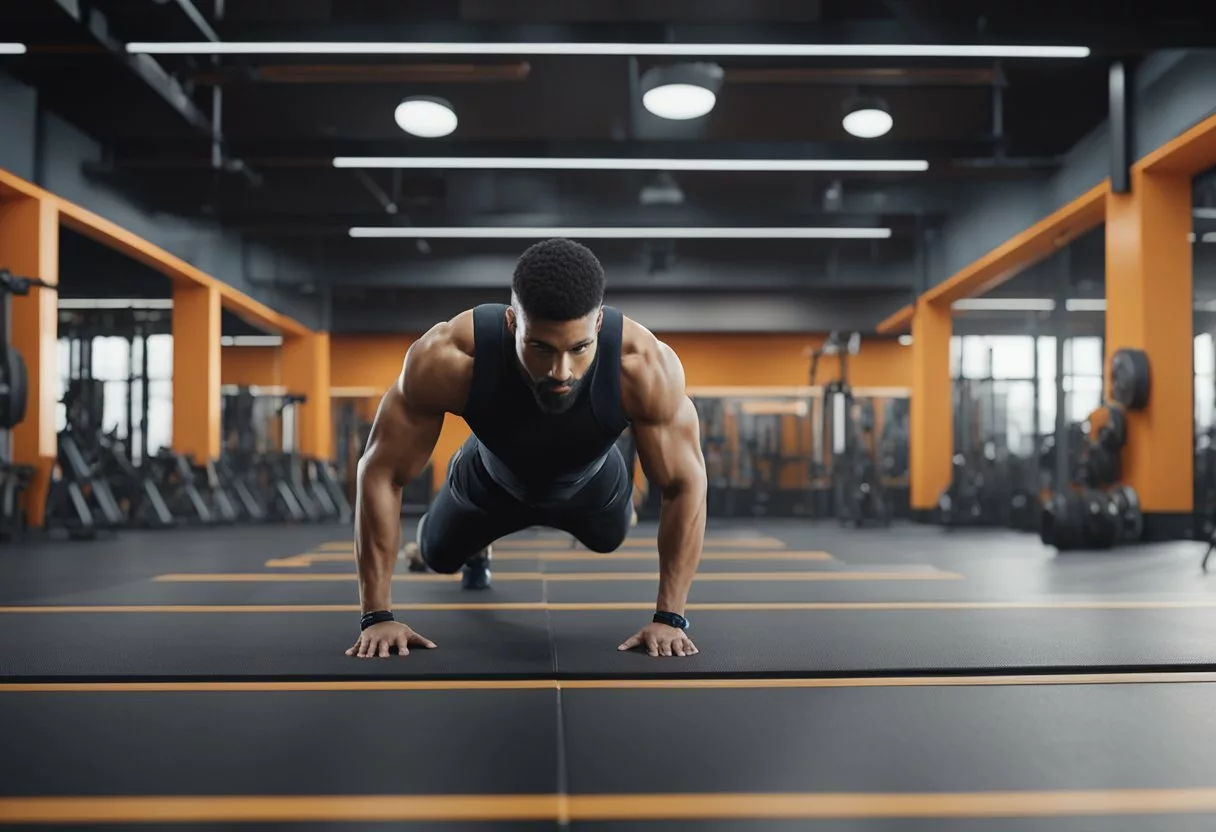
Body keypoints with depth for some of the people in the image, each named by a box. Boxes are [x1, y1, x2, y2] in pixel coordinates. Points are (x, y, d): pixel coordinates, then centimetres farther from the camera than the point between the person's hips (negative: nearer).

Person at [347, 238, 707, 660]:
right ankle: (478, 549, 58)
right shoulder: (446, 358, -43)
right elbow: (380, 473, -31)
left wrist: (669, 616, -30)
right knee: (437, 558, 24)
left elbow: (686, 483, -28)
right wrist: (377, 615, -30)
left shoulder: (645, 365, -43)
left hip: (590, 485, 1)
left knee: (610, 540, 31)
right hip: (489, 482, 0)